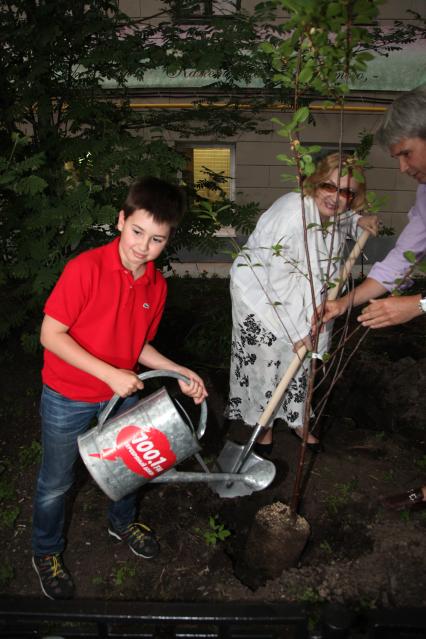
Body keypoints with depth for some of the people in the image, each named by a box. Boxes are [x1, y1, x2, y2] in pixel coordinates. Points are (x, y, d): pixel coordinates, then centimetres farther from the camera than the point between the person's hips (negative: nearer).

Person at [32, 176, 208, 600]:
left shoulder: (156, 285, -6)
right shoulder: (85, 268, -26)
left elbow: (138, 345, 5)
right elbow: (51, 335, -22)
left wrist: (180, 372, -7)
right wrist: (110, 374, -27)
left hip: (122, 392, 5)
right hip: (67, 398, -5)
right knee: (56, 481, 14)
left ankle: (122, 522, 55)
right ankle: (46, 552, 43)